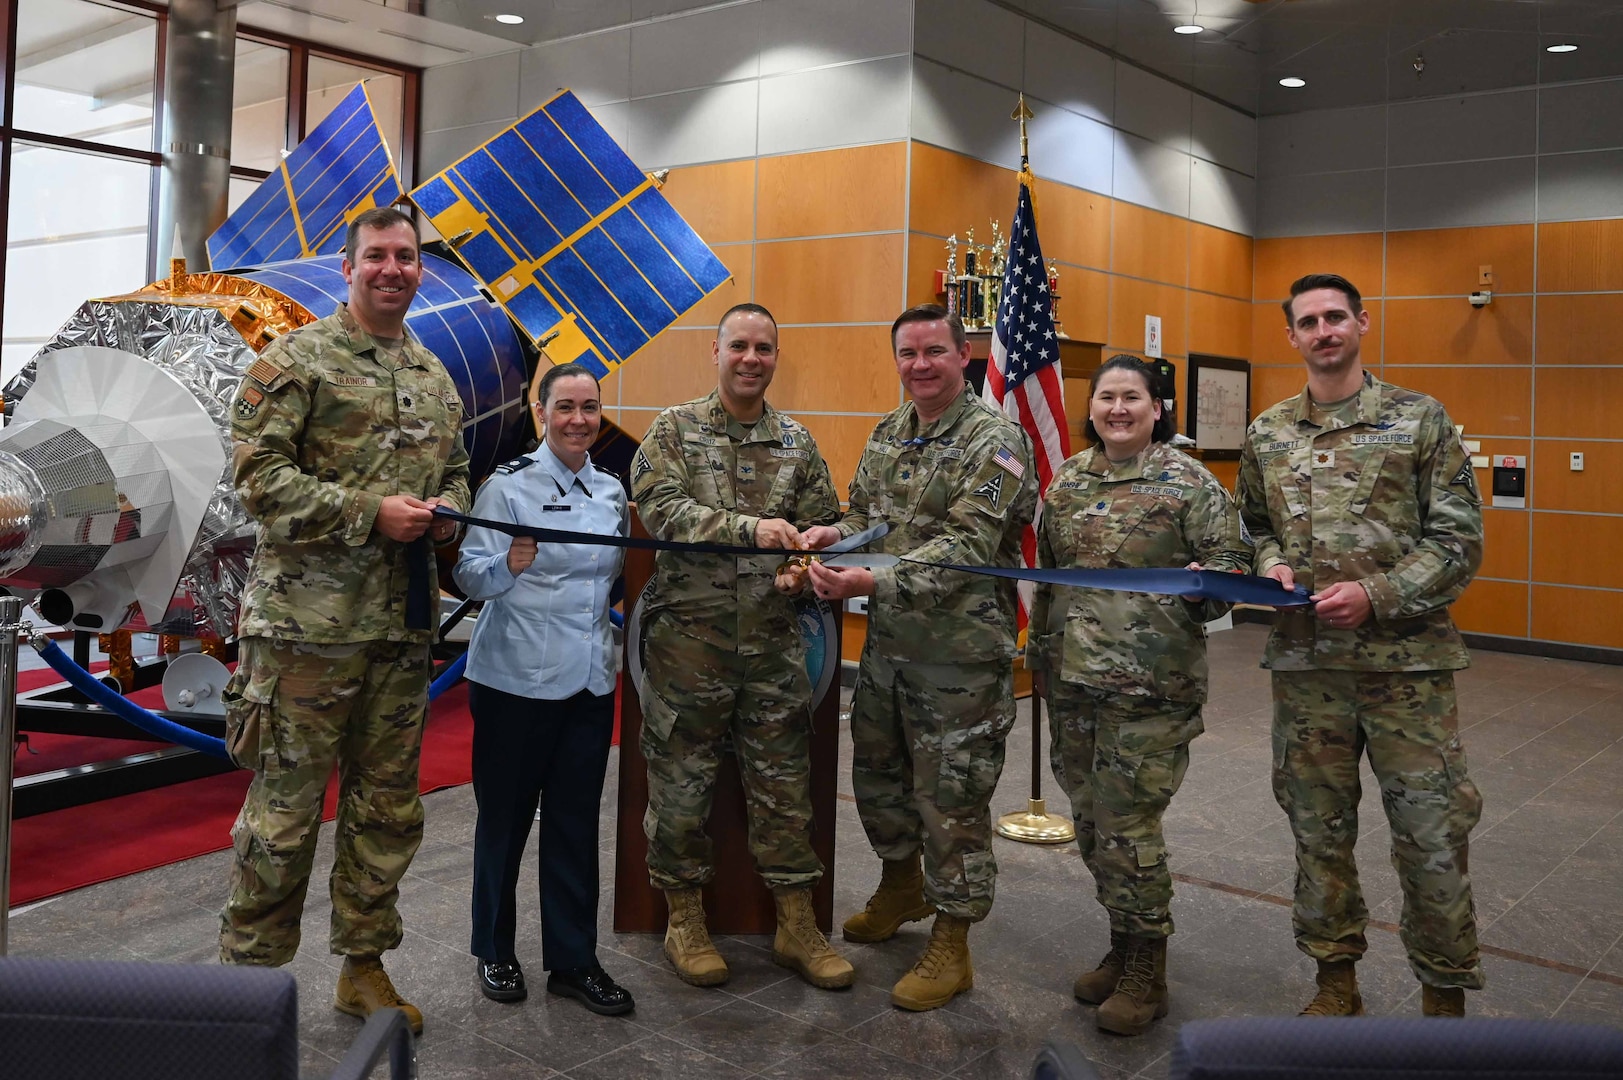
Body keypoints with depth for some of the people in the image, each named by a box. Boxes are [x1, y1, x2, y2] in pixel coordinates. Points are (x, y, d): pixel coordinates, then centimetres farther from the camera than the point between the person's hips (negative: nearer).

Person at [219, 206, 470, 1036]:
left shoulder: (435, 378, 16)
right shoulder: (296, 360, -5)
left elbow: (455, 470, 25)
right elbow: (258, 475, -12)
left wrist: (448, 511, 2)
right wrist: (371, 514, -18)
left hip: (403, 628, 7)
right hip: (308, 623, -6)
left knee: (388, 808, 13)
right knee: (285, 806, 1)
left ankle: (364, 967, 27)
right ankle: (250, 972, 17)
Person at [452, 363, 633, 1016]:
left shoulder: (611, 491, 10)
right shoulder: (508, 484, -6)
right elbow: (471, 577, -11)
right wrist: (510, 564, -30)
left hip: (591, 679, 4)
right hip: (516, 677, -4)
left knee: (576, 820, 9)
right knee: (505, 815, 8)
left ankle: (573, 960, 20)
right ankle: (494, 951, 26)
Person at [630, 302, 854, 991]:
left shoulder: (797, 443, 11)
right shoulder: (674, 429, 1)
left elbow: (824, 524, 13)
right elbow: (660, 508, -13)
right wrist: (750, 528, -24)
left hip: (773, 640, 3)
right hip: (688, 636, -2)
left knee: (785, 784, 7)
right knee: (681, 781, 7)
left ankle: (797, 928, 20)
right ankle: (684, 922, 24)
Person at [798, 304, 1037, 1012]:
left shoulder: (994, 440, -13)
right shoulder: (886, 435, 12)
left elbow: (966, 547, -23)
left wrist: (873, 581, -33)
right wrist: (835, 534, -5)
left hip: (958, 655, -7)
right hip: (886, 643, 8)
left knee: (950, 797, 2)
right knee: (876, 773, 20)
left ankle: (950, 947, 18)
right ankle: (902, 887, 46)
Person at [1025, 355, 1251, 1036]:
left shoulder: (1187, 481, -3)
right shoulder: (1067, 480, 12)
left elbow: (1231, 559, -1)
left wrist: (1205, 580, -23)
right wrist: (1039, 653, 18)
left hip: (1150, 681, -5)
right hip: (1072, 676, 6)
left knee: (1127, 820, -4)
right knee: (1089, 818, 12)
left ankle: (1146, 972, 13)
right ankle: (1123, 944, 30)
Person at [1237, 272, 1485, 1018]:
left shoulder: (1419, 419, -2)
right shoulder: (1267, 435, 8)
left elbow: (1459, 539, -4)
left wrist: (1376, 595, -16)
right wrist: (1270, 565, -5)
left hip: (1407, 660, -3)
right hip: (1304, 662, 3)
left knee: (1433, 833, 2)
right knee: (1319, 829, 12)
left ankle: (1445, 998, 21)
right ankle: (1336, 981, 29)